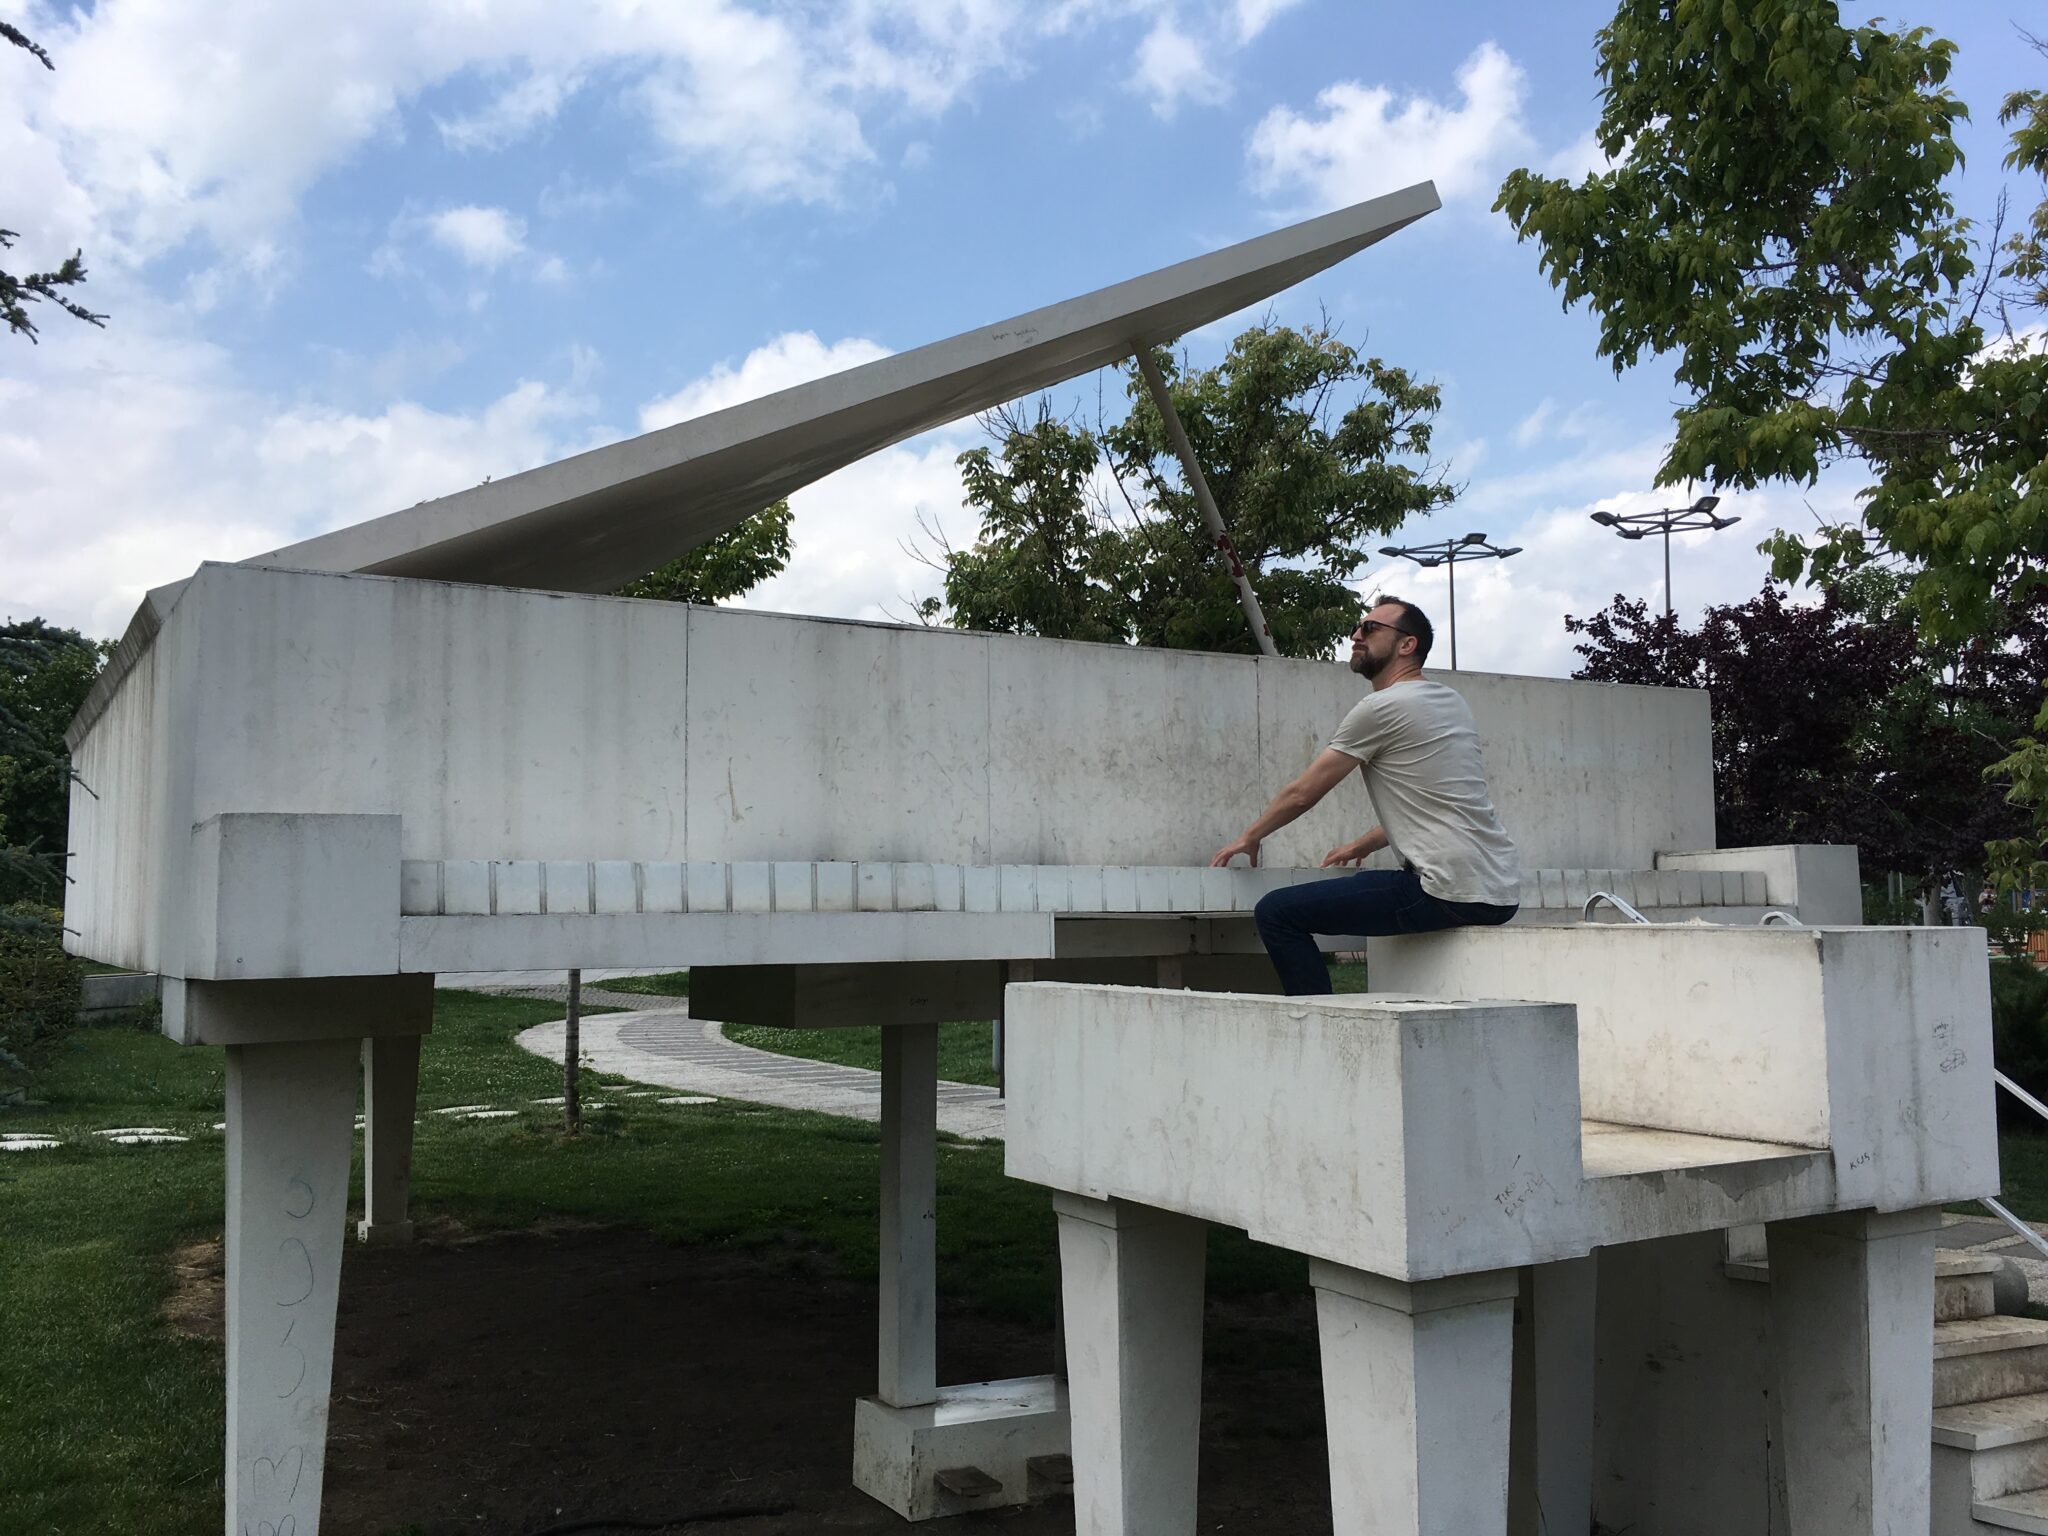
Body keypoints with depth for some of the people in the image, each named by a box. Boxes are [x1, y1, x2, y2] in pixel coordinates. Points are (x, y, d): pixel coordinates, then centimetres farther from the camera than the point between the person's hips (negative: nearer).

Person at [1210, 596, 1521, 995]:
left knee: (1277, 912, -10)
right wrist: (1364, 845, 32)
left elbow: (1303, 793, 1)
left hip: (1451, 894, -10)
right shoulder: (1450, 702, 19)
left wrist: (1249, 838, 16)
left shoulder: (1382, 707, -6)